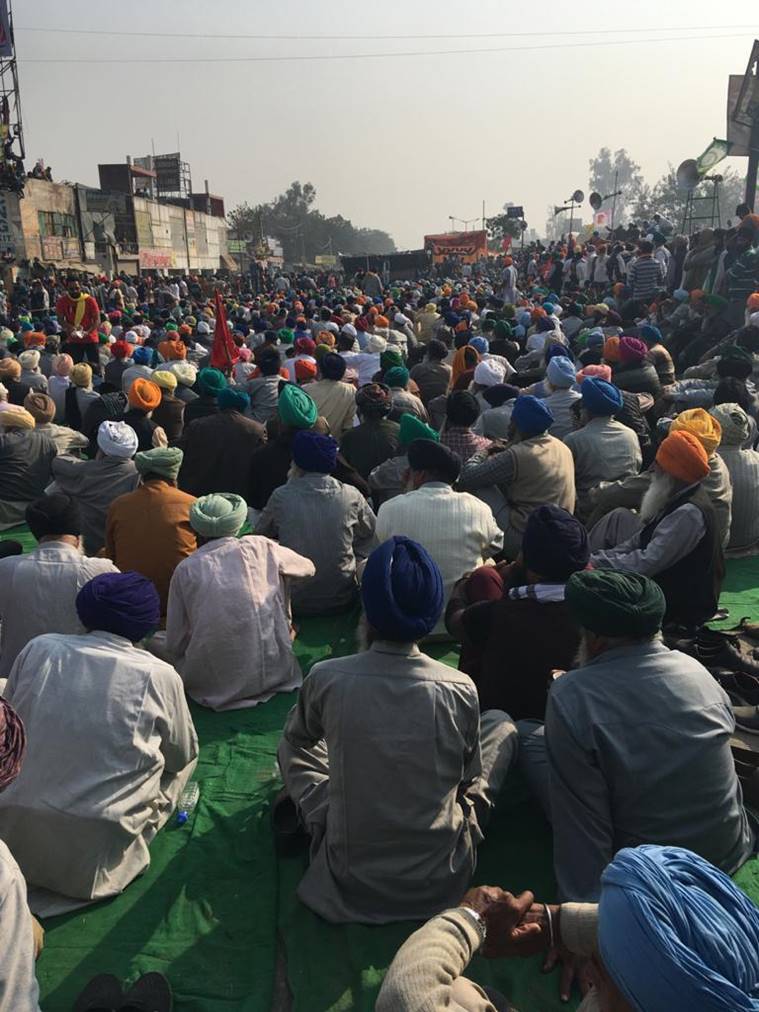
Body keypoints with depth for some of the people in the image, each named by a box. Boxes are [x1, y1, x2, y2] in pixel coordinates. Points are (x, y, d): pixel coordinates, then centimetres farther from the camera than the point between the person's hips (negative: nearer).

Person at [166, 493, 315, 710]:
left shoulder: (185, 569, -2)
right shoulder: (260, 547, -1)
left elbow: (175, 643, 1)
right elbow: (308, 568, 19)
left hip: (213, 683, -2)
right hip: (274, 673, 2)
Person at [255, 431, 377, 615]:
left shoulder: (281, 496, -12)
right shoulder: (351, 496, -9)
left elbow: (260, 533, 6)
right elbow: (371, 532, 8)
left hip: (296, 603, -1)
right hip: (341, 601, 1)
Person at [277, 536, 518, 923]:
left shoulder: (325, 679, -17)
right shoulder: (460, 689, -18)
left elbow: (296, 742, 5)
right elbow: (470, 780, -1)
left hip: (350, 880, 1)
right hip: (442, 881, 0)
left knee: (292, 742, 21)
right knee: (501, 724, 15)